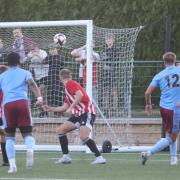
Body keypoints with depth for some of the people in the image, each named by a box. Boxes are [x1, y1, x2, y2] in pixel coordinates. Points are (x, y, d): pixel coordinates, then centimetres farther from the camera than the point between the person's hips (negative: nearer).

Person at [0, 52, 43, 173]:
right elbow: (32, 84, -1)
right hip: (22, 102, -1)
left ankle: (12, 165, -1)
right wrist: (39, 97, -14)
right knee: (27, 134, 4)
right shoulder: (25, 73, 19)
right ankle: (30, 150, -31)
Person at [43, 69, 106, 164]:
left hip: (87, 113, -10)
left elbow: (80, 95, -24)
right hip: (78, 114, 10)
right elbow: (64, 107, 25)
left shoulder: (70, 83, -7)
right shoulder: (68, 87, 22)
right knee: (61, 130, 7)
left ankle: (99, 157, -21)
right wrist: (50, 109, 31)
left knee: (83, 137, -25)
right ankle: (65, 157, 9)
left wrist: (71, 107, -25)